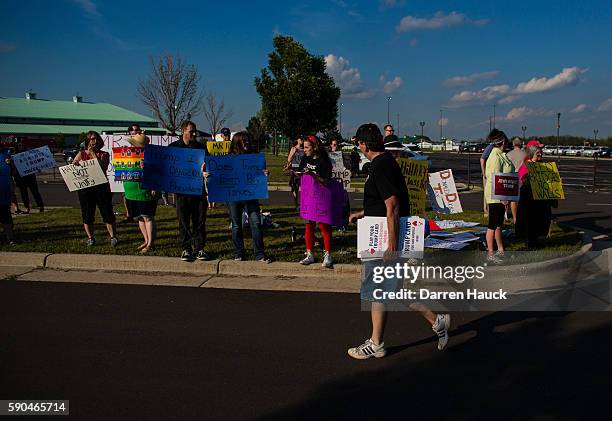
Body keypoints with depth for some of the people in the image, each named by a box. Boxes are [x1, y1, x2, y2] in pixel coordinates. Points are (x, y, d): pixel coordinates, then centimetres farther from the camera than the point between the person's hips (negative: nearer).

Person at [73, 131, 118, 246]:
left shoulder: (104, 154, 5)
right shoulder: (81, 154, 9)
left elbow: (103, 168, -13)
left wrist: (94, 153, -12)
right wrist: (74, 164, -15)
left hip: (101, 186, -1)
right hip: (84, 187, 2)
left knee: (107, 212, -1)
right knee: (87, 214, 6)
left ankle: (113, 236, 9)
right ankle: (90, 238, 19)